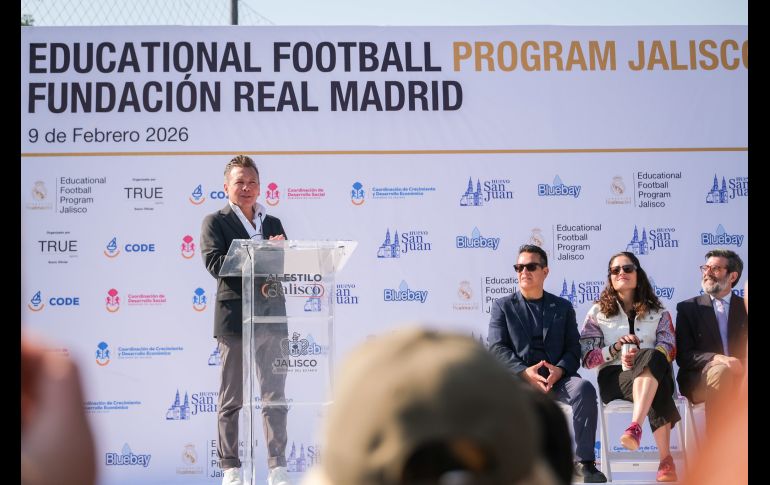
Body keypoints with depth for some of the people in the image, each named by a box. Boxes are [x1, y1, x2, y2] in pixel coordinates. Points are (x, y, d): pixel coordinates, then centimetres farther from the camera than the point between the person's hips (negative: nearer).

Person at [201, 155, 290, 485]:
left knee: (275, 396, 3)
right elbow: (215, 263, -13)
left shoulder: (273, 223, 17)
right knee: (231, 399, 2)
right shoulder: (215, 222, 3)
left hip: (271, 317, 4)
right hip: (234, 317, -4)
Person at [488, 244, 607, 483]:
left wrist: (559, 370, -14)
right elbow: (497, 348, 2)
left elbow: (573, 350, 10)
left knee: (584, 389, -32)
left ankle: (584, 462, -26)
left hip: (556, 377, 2)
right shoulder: (503, 306, 15)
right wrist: (525, 372, -16)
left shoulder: (563, 307, 20)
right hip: (516, 377, -1)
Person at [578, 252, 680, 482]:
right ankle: (665, 459, -48)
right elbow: (588, 358, 9)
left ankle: (635, 427, -56)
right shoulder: (598, 312, 17)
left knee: (651, 357, -41)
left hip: (655, 373, 1)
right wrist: (616, 348, -10)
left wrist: (639, 358, -15)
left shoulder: (657, 311, 18)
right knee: (657, 390, -38)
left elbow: (669, 349, 4)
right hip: (614, 378, -1)